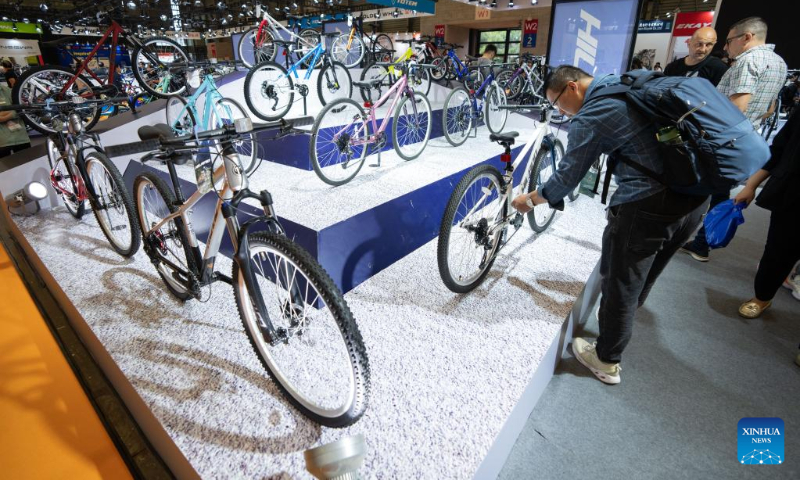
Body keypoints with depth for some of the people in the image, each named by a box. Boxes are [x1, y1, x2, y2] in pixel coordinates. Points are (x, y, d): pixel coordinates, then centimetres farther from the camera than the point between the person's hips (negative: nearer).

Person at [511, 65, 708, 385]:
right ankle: (622, 318, 50)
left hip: (647, 205, -9)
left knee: (619, 285, 7)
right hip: (694, 195, 9)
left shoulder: (590, 116, -12)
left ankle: (606, 362, 23)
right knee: (645, 273, 26)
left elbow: (566, 178, -8)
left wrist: (529, 199, 6)